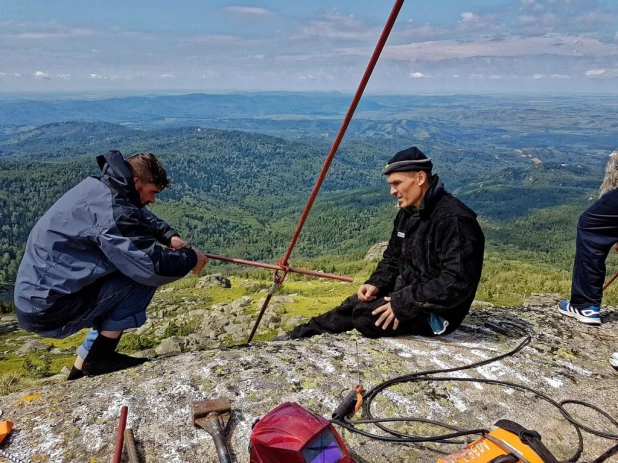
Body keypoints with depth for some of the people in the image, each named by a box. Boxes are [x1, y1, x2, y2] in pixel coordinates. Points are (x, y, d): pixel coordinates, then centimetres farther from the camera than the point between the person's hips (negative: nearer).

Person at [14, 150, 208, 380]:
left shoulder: (98, 187, 6)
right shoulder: (111, 212, -24)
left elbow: (141, 215, 23)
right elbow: (154, 267, -25)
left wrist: (170, 236, 7)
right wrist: (191, 258, -7)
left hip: (35, 296, 10)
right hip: (49, 308, -10)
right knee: (144, 278, -13)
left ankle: (83, 367, 22)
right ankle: (99, 357, -2)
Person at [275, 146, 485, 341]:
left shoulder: (454, 220, -25)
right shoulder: (408, 212, 5)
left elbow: (457, 283, -30)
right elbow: (393, 258, 14)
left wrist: (404, 304, -27)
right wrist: (376, 283, -6)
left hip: (437, 313, -9)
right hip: (408, 292, 9)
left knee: (365, 316, -21)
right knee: (351, 306, 3)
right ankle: (298, 336, 13)